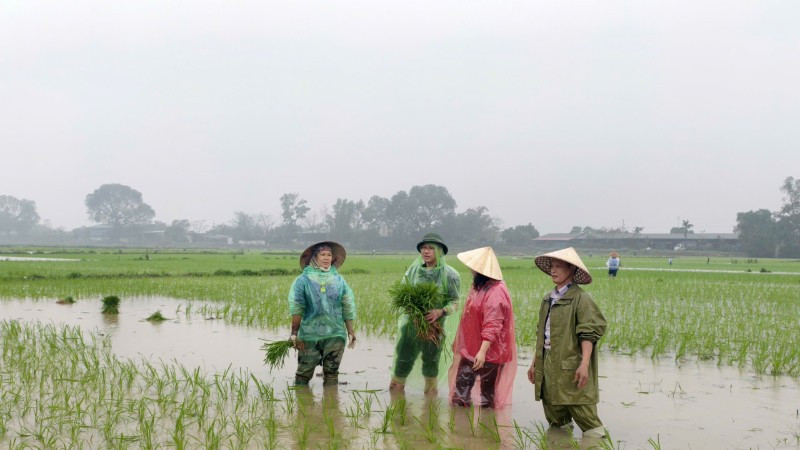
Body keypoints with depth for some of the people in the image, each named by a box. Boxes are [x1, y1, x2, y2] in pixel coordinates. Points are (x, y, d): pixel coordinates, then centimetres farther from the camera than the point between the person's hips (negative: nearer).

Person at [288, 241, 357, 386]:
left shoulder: (339, 280, 8)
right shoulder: (303, 280, -2)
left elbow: (348, 307, 11)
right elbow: (296, 308, -5)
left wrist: (350, 331, 8)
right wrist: (294, 333, -10)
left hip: (335, 334, 2)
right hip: (309, 333, -2)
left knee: (331, 371, 4)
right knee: (304, 372, 3)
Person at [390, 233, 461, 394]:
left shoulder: (449, 275, -6)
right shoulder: (414, 268, 1)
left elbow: (455, 303, -5)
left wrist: (440, 312, -23)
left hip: (434, 325, -2)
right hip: (410, 323, 2)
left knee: (431, 364, 11)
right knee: (402, 361, 4)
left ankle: (431, 392, 27)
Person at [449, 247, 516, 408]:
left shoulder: (495, 292, -21)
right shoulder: (477, 287, 9)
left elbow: (492, 326, -28)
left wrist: (483, 351, -33)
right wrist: (459, 342, 26)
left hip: (488, 352, -9)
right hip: (470, 349, 9)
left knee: (487, 392, 1)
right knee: (460, 389, 11)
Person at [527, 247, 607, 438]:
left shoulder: (580, 298, -8)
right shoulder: (548, 299, 16)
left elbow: (588, 334, -15)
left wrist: (584, 364, -23)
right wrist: (535, 362, 21)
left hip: (570, 365, -8)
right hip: (548, 365, 8)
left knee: (585, 418, -7)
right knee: (555, 422, 13)